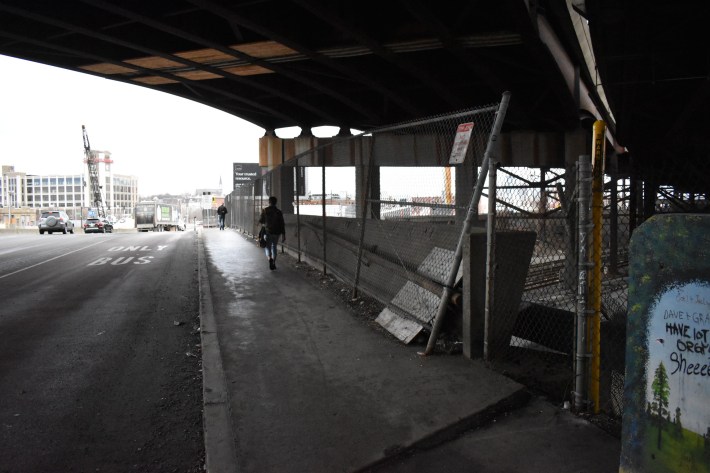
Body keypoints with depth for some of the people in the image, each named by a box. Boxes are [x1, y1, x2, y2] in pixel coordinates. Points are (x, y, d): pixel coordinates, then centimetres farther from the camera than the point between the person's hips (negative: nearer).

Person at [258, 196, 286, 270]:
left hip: (268, 232, -2)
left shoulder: (265, 210, -6)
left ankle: (270, 259, -23)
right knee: (274, 247, 17)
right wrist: (283, 235, -4)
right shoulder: (279, 212, -4)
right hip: (276, 233, 2)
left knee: (267, 247, 7)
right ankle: (273, 264, 15)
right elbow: (282, 224, -6)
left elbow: (261, 221, 0)